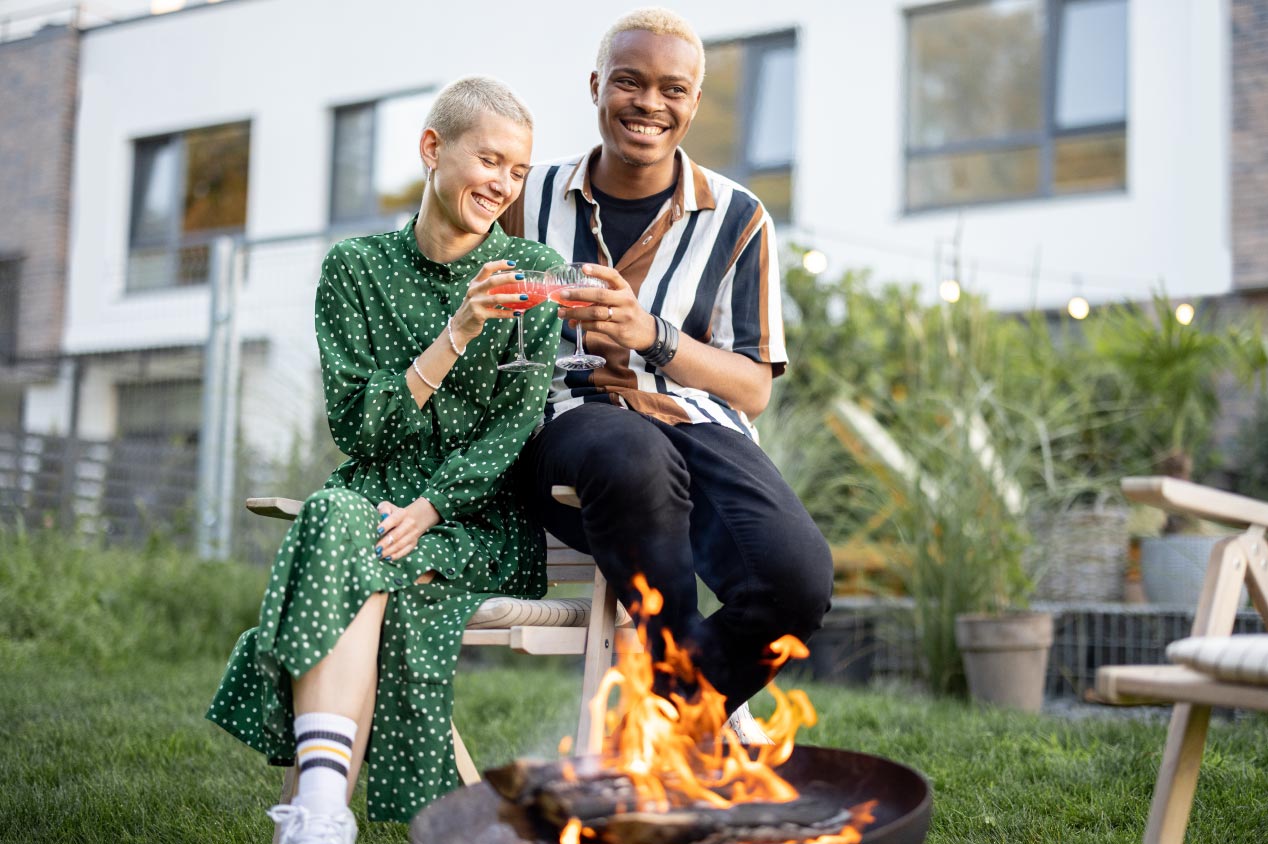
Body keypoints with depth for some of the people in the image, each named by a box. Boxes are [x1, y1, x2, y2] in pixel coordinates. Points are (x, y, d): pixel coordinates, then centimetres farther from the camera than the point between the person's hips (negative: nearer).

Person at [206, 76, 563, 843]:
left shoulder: (537, 273, 4)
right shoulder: (357, 269, 7)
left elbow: (518, 431, -4)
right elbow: (357, 424, -3)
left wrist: (427, 508, -19)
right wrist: (457, 334, -14)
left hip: (481, 518, -1)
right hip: (377, 494, 1)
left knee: (355, 561, -31)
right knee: (335, 519, -34)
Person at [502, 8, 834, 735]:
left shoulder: (737, 220, 11)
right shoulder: (534, 199, 15)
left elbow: (753, 390, 7)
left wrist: (651, 336, -10)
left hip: (695, 424, 1)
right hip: (567, 423, 0)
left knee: (799, 578, -32)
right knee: (636, 457, -41)